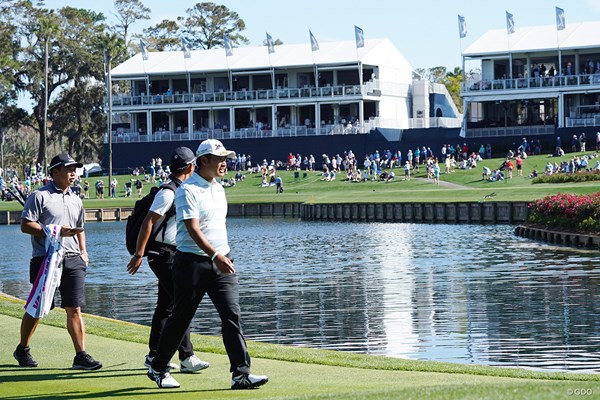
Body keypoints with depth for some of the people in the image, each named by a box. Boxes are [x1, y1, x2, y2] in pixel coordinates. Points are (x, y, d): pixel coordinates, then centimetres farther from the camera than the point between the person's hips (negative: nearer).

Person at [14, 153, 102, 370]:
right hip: (45, 260, -5)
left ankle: (81, 355, -7)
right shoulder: (40, 196, -3)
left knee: (74, 309, -3)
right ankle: (22, 349, 22)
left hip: (72, 261, 5)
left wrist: (83, 251, 14)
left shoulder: (75, 200, 18)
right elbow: (26, 225, -9)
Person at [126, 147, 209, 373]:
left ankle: (154, 357, 20)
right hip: (164, 255, -10)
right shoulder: (168, 193, -17)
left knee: (166, 305, 13)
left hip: (174, 255, 10)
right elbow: (148, 222, -20)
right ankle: (186, 357, -16)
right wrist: (139, 254, -22)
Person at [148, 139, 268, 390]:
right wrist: (215, 255, -34)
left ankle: (241, 374, -11)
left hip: (221, 262, 6)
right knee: (181, 318, 4)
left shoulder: (218, 189, 14)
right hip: (192, 263, -6)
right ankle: (158, 368, 22)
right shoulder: (188, 190, -12)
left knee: (232, 314, -7)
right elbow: (193, 228, -23)